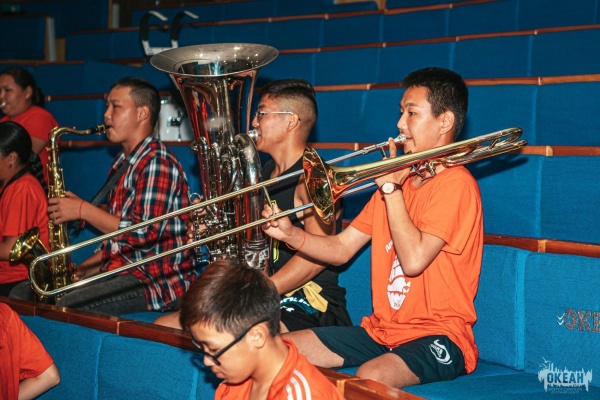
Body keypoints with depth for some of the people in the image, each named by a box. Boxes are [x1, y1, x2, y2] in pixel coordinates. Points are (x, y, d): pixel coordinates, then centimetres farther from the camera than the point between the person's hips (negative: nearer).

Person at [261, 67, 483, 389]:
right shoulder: (399, 180, 14)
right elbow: (341, 249, 11)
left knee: (369, 377, -37)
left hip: (437, 338, -8)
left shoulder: (456, 183, -11)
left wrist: (390, 186, -13)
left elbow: (413, 260, -23)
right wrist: (290, 234, -7)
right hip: (380, 330, 8)